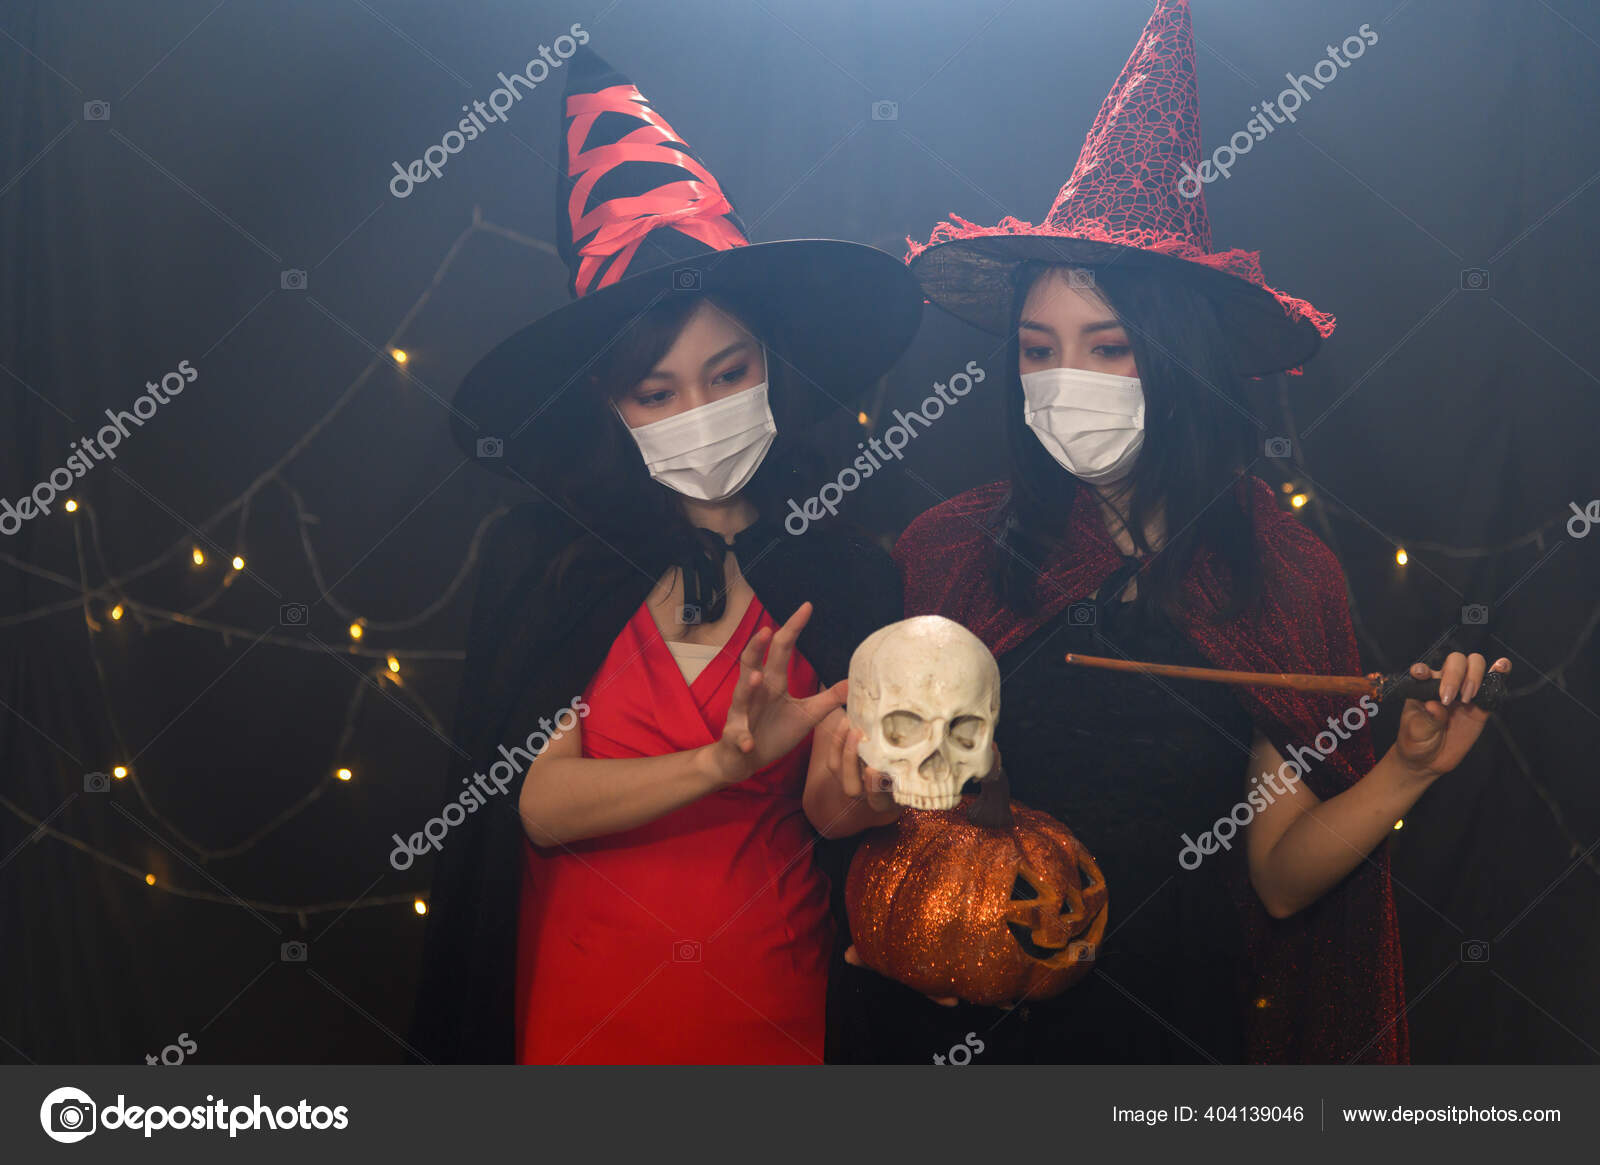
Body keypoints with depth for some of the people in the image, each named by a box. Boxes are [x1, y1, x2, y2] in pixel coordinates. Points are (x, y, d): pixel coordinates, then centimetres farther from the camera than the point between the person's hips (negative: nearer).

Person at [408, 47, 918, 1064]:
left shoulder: (847, 574, -6)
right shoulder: (540, 558, -8)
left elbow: (833, 810, -8)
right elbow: (538, 800, -13)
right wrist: (723, 763, -27)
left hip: (771, 997, 1)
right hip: (580, 1003, 0)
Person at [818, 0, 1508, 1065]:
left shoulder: (1277, 571, -8)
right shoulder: (948, 552, -10)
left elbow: (1276, 874, -4)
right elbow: (861, 815, -1)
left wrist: (1403, 775, -19)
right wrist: (856, 773, -21)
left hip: (1175, 1026, 0)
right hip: (957, 1022, 0)